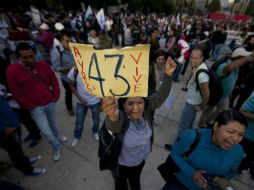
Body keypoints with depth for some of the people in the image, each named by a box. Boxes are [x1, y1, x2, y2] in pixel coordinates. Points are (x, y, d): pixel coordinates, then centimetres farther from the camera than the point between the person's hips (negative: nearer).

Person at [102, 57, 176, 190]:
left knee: (135, 179, 37)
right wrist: (112, 115, -83)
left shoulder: (146, 110, -24)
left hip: (141, 159, 4)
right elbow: (113, 124, -59)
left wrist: (168, 75, -46)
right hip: (122, 164, -4)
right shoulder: (120, 118, -37)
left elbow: (161, 96, -31)